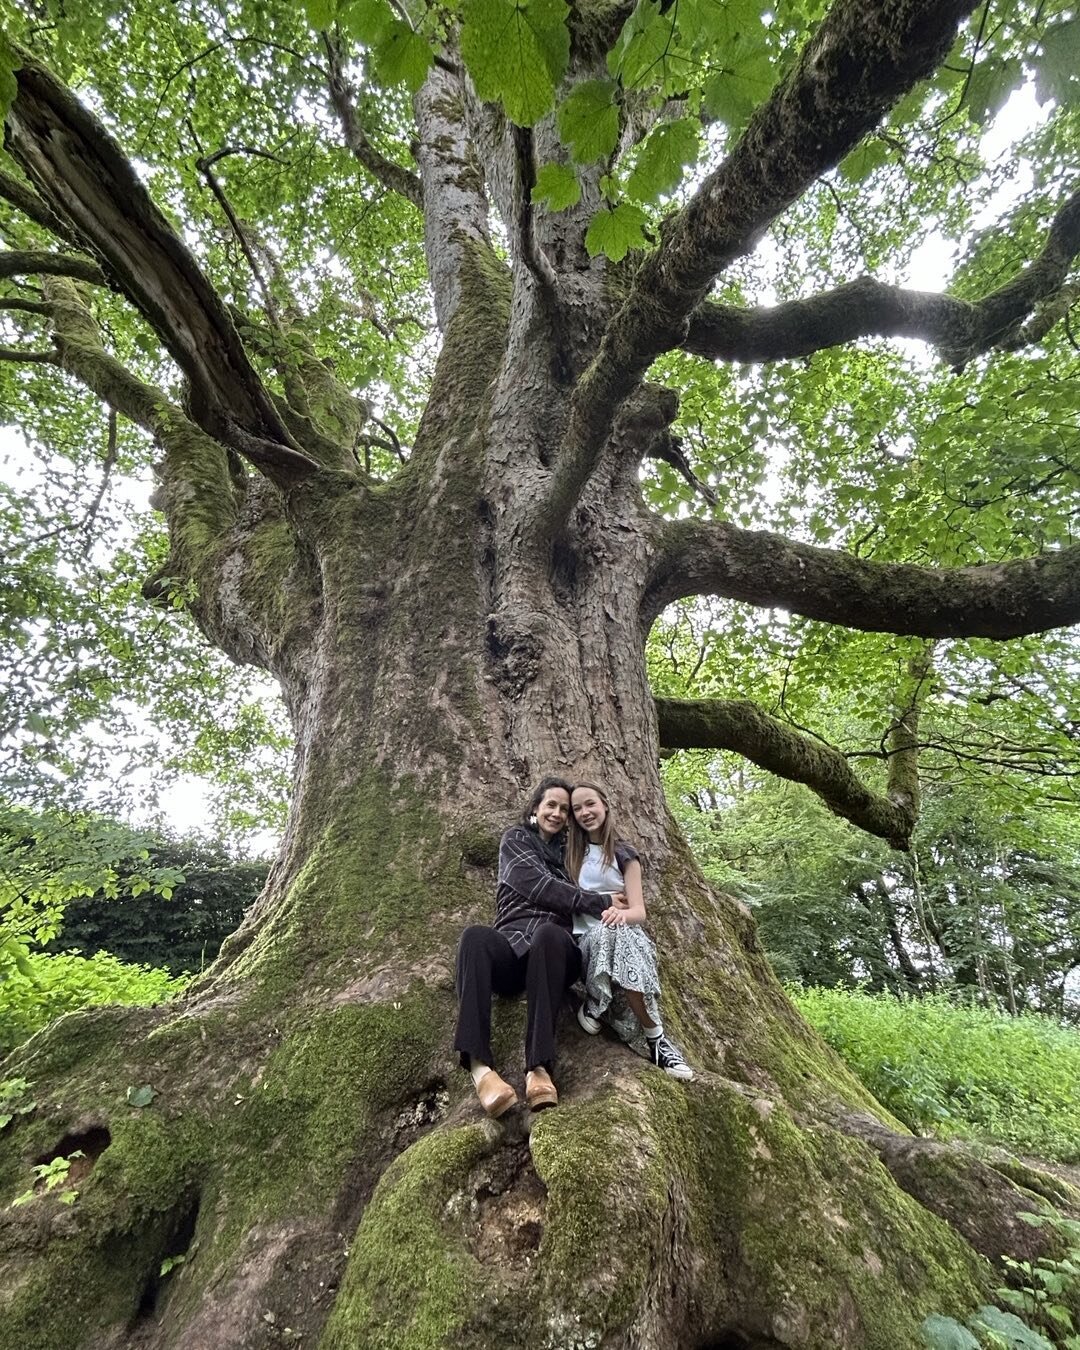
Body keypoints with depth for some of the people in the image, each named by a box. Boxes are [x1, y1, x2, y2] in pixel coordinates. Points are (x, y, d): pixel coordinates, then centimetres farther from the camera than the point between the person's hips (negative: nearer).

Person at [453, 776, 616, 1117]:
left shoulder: (568, 851, 26)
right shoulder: (516, 839, 14)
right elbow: (536, 884, -3)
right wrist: (599, 904, -11)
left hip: (554, 948, 1)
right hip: (512, 945, -1)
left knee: (547, 932, -36)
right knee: (475, 936, -35)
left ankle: (538, 1067, -45)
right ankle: (479, 1066, -46)